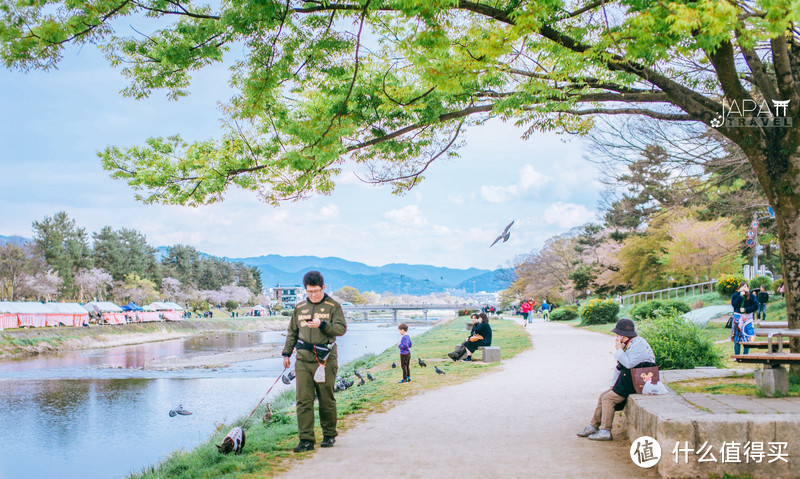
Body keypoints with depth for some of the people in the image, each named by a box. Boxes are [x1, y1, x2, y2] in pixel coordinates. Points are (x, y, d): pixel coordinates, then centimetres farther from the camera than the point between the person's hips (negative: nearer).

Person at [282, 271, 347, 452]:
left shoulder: (333, 306, 3)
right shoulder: (300, 308, 14)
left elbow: (341, 328, -7)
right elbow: (292, 332, 22)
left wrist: (322, 324, -20)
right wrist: (286, 353, 16)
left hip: (325, 360, -3)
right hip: (303, 360, 3)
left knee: (326, 400, 6)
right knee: (303, 401, -4)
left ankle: (329, 435, 22)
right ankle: (306, 440, -2)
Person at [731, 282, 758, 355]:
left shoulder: (751, 296, 4)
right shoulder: (735, 295, 5)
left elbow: (756, 306, -4)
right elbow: (734, 304, -11)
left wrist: (746, 309, -12)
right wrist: (740, 296, -16)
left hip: (747, 318, 0)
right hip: (738, 318, 0)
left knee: (747, 338, -2)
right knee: (737, 338, -1)